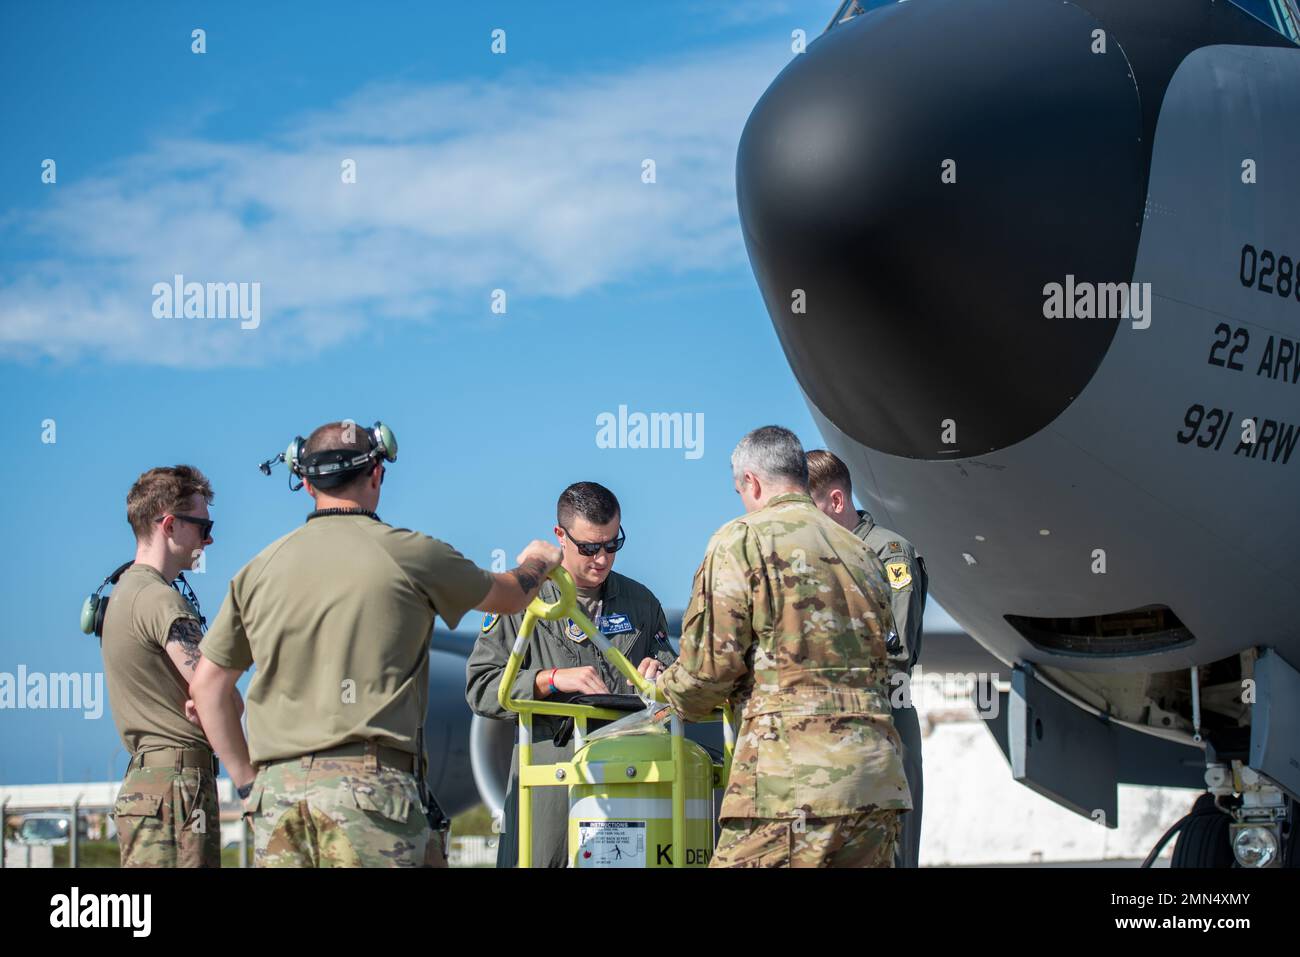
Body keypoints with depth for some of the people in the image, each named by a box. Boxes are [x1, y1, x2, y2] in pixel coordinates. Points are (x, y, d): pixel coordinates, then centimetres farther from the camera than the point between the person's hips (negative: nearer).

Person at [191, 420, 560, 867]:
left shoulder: (261, 568, 11)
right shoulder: (407, 553, 1)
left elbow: (206, 685, 15)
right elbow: (509, 596, 19)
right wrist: (537, 563, 42)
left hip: (275, 790, 4)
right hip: (369, 780, -4)